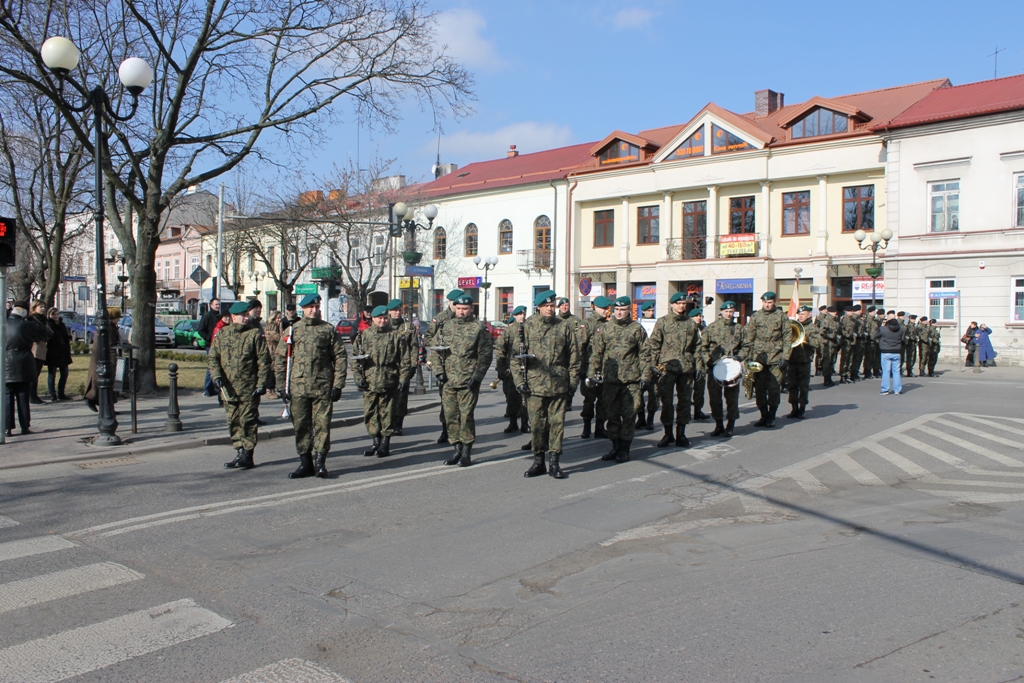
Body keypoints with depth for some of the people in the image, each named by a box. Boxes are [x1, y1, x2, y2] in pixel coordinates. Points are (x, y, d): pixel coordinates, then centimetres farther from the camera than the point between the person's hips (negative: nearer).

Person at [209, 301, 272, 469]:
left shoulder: (255, 334, -1)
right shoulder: (221, 334, 10)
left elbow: (264, 361, -4)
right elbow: (212, 357, 9)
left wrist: (262, 384, -10)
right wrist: (216, 376, -7)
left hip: (249, 389, -4)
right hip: (228, 389, 4)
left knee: (247, 422, -2)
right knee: (233, 422, 9)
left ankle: (247, 456, 5)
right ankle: (239, 453, 19)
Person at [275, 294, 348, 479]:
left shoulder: (328, 329, 6)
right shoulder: (292, 330, 10)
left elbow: (340, 357, 4)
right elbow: (281, 360, 10)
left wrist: (337, 385, -3)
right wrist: (281, 386, 3)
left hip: (323, 387, -2)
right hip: (298, 386, 2)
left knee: (322, 424, -3)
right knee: (301, 426, 6)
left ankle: (320, 461, 5)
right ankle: (305, 463, 15)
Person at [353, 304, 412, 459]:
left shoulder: (398, 336, 2)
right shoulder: (363, 336, 8)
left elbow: (405, 360, 1)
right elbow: (356, 358, 9)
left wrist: (403, 379, -5)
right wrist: (358, 377, 1)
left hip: (390, 384, -3)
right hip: (369, 384, 3)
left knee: (388, 415, 2)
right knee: (370, 414, 8)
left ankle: (385, 444, 12)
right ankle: (376, 442, 21)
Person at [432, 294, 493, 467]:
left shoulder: (479, 328, -1)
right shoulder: (446, 326, 11)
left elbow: (486, 354, -3)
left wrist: (477, 376, -11)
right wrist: (439, 371, 1)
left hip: (468, 381, -4)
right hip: (447, 381, 4)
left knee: (466, 416, -3)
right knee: (451, 416, 7)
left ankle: (467, 452, 7)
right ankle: (457, 449, 19)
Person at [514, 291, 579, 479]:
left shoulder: (565, 326, 7)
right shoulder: (528, 326, 4)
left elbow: (573, 356, 8)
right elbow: (517, 356, 3)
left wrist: (573, 381, 4)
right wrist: (520, 380, -3)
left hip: (559, 384, 1)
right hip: (535, 384, 0)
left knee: (557, 423, 3)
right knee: (537, 424, 3)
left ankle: (554, 462, 12)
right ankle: (538, 461, 15)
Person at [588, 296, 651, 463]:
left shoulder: (637, 329, 3)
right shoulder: (605, 329, 8)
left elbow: (645, 354, 4)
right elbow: (596, 353, 9)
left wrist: (645, 377, -2)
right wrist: (592, 373, 4)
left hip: (631, 380, -2)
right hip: (609, 379, 2)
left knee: (628, 415, 1)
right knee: (612, 414, 9)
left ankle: (625, 449, 11)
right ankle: (615, 446, 20)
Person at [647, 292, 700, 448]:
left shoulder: (691, 322, 11)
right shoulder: (662, 322, 2)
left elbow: (696, 345, 15)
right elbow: (654, 344, 0)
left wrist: (698, 365, 10)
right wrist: (653, 365, -6)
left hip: (687, 368, 3)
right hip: (667, 367, -3)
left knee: (684, 401, 6)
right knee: (667, 401, 2)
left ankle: (681, 434, 16)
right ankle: (667, 434, 13)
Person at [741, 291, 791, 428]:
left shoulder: (781, 316, 4)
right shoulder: (755, 316, 8)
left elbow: (787, 338, 1)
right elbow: (748, 337, 8)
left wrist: (785, 358, -5)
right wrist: (746, 356, -1)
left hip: (776, 358, -2)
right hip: (759, 358, 2)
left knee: (774, 388, 0)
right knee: (760, 388, 4)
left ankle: (771, 416, 12)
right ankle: (764, 415, 15)